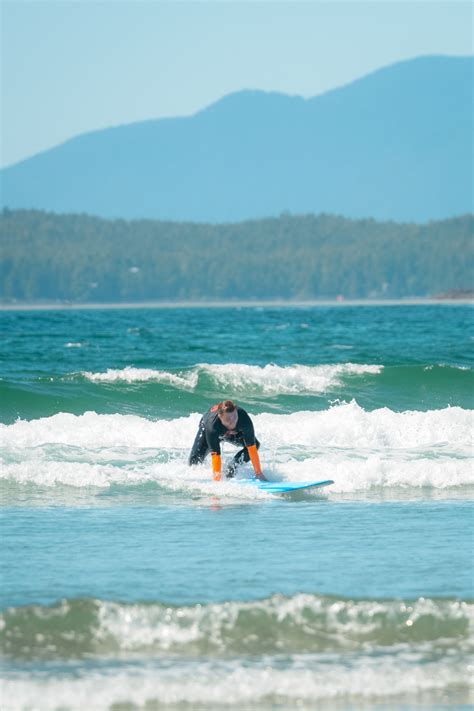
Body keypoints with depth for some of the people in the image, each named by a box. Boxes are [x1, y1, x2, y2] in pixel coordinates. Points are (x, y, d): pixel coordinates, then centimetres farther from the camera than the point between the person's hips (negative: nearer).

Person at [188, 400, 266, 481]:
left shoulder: (244, 419, -43)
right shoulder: (212, 426, -46)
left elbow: (251, 448, -39)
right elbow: (215, 455, -45)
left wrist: (258, 473, -38)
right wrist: (217, 479, -49)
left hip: (235, 432, 2)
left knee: (255, 444, -18)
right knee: (195, 459, -16)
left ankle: (231, 470, -5)